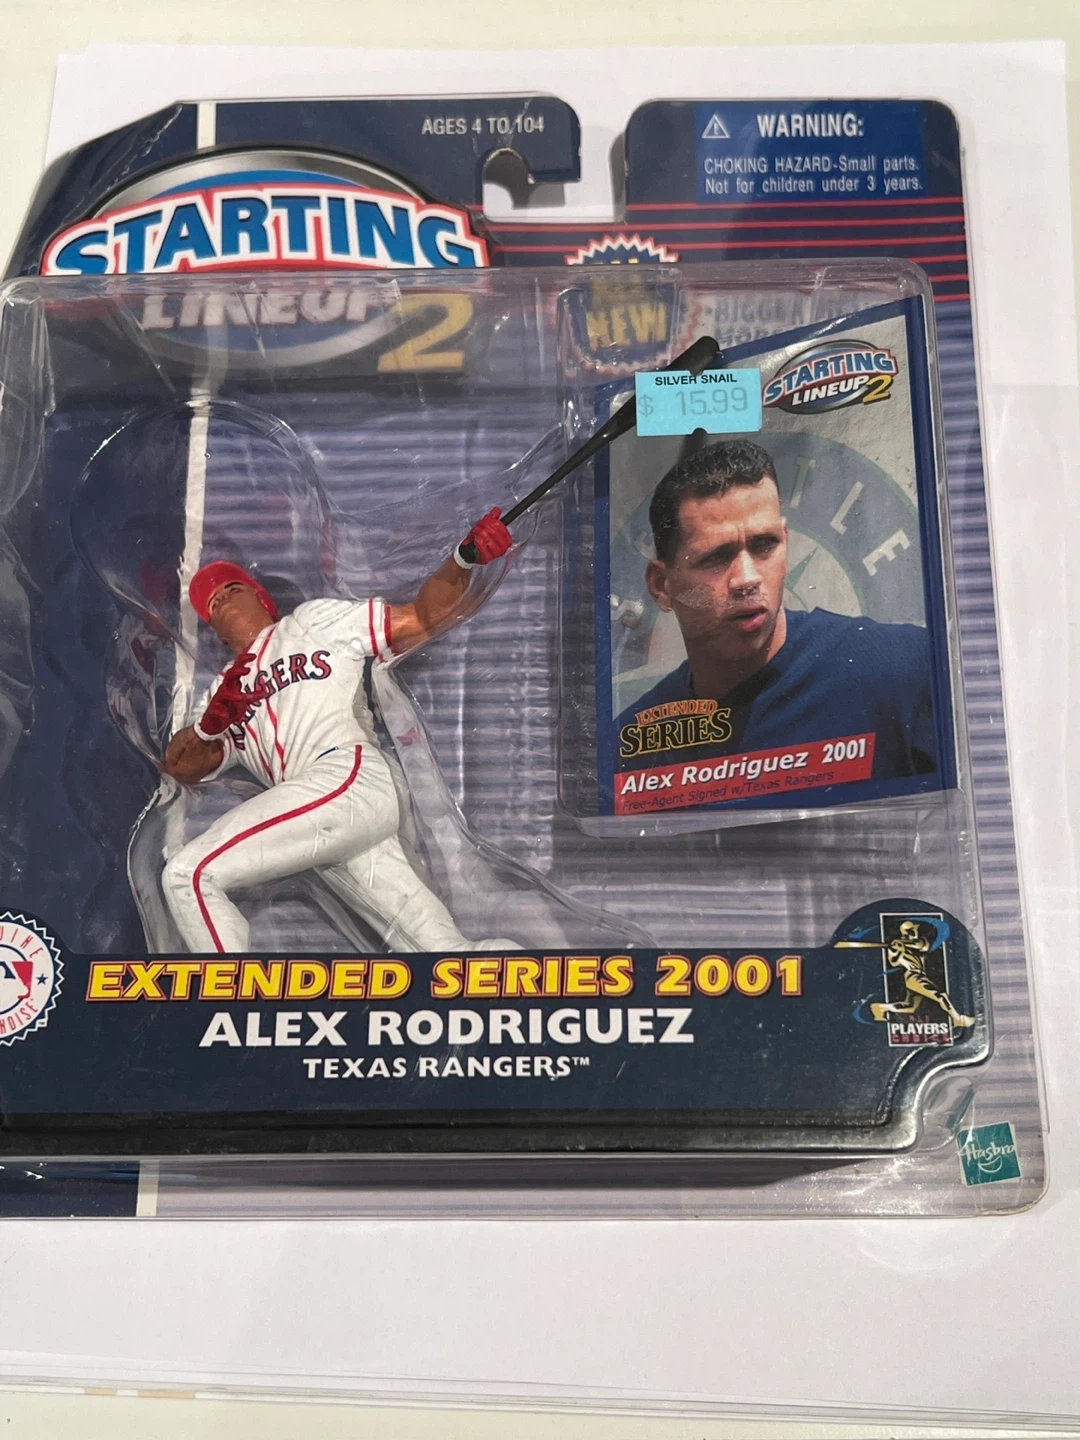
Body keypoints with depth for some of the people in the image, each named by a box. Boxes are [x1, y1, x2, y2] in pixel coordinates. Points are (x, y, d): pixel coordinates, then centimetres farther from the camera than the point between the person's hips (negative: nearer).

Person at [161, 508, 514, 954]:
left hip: (349, 779, -5)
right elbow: (181, 767, 18)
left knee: (189, 874, -16)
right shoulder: (222, 691, 33)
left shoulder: (315, 621, 20)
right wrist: (209, 726, -3)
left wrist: (465, 558, -5)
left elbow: (423, 617, 12)